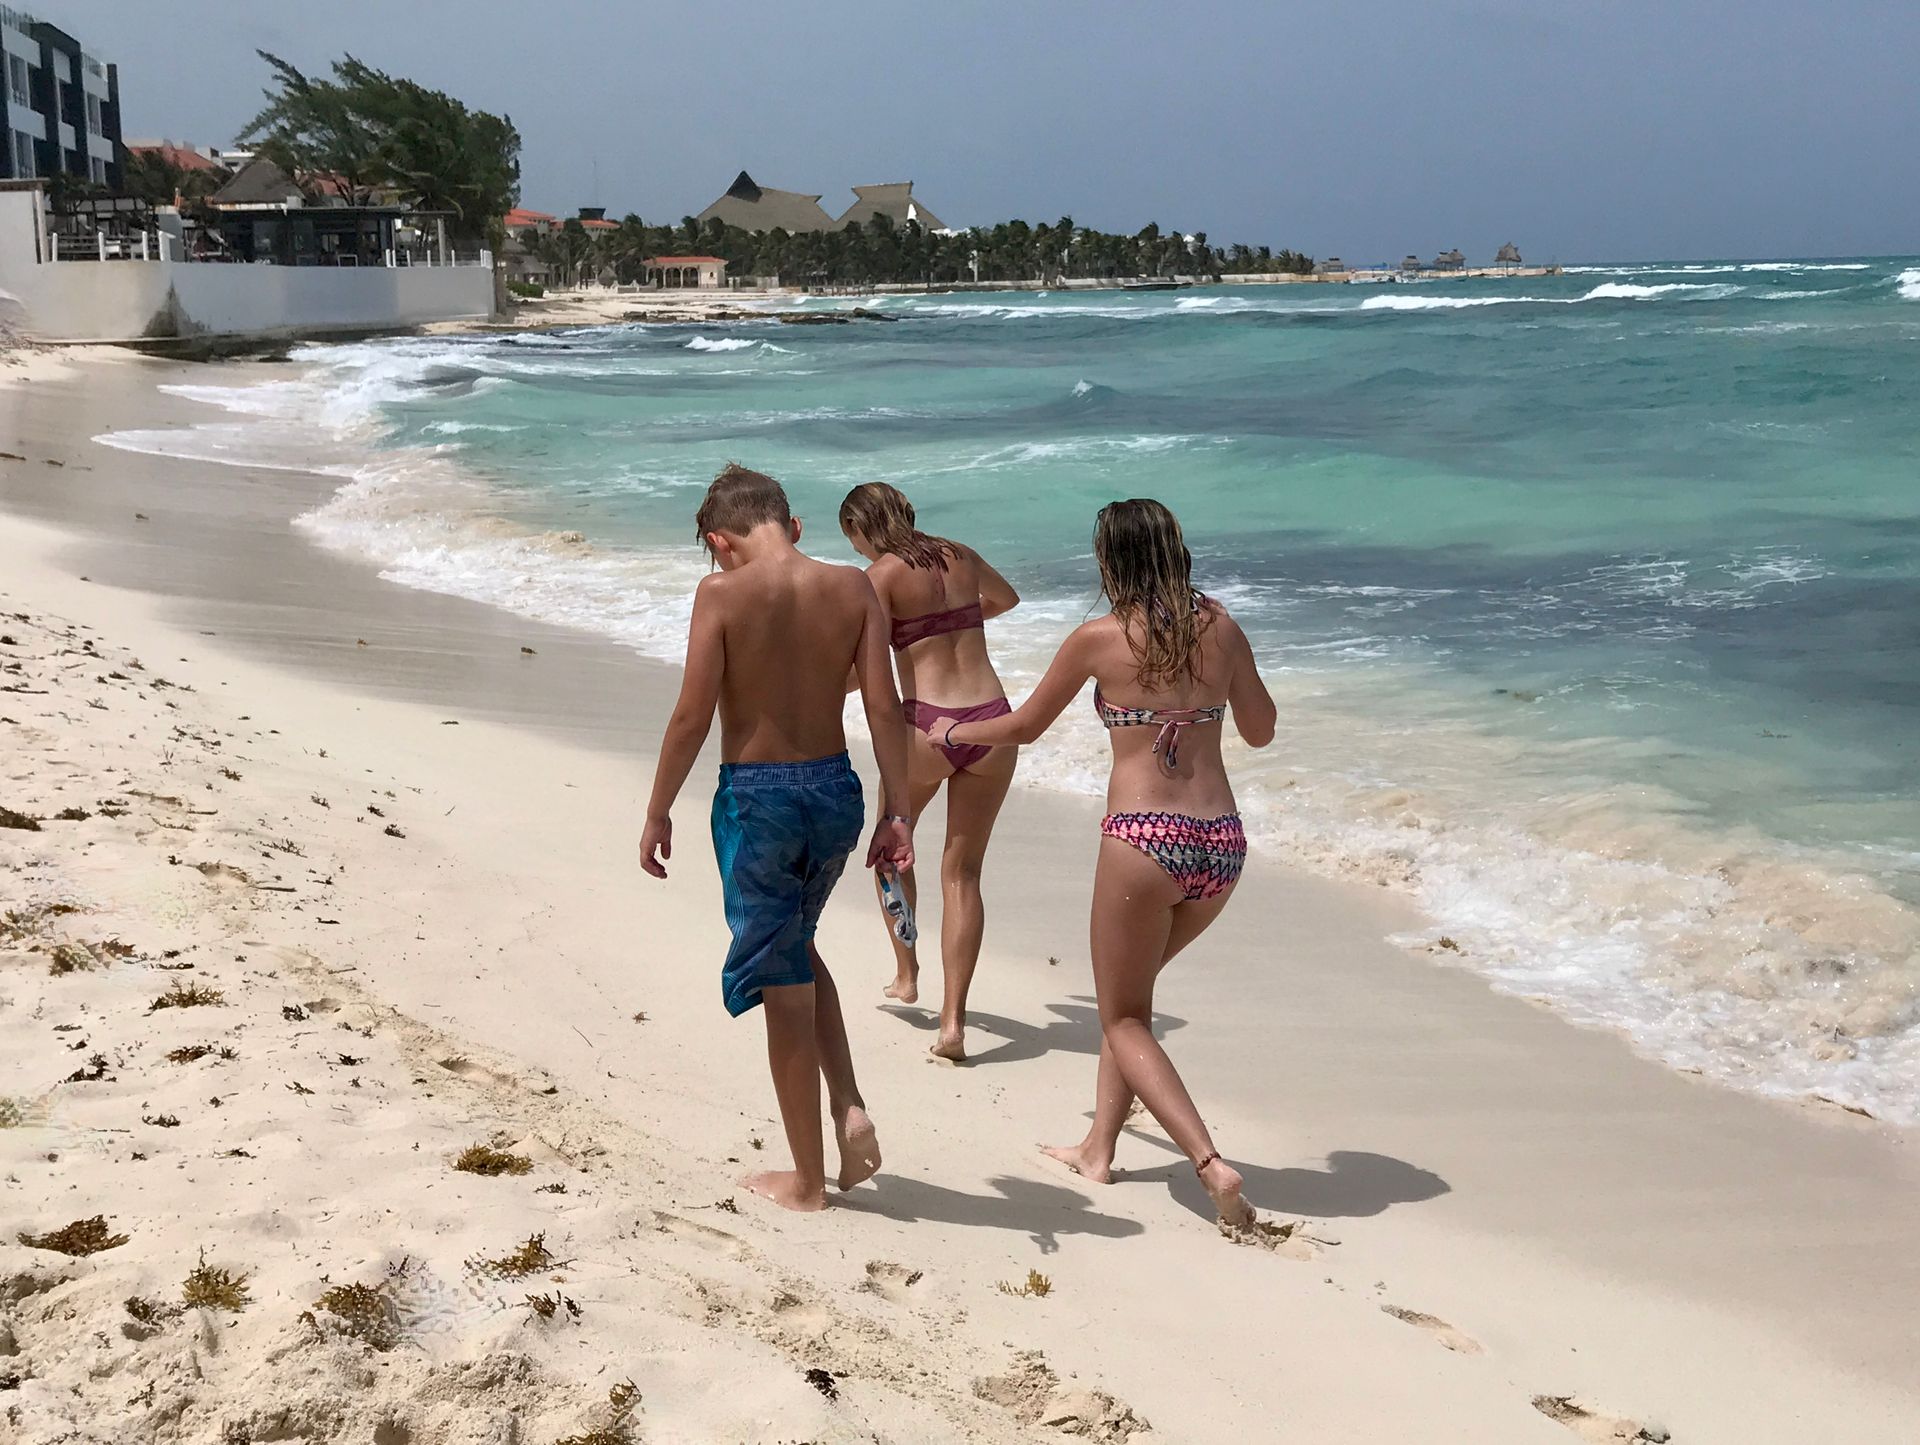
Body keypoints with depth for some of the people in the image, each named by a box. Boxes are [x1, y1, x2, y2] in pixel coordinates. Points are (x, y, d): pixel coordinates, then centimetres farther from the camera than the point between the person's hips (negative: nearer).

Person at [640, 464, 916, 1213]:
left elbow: (693, 716, -12)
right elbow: (884, 709, -3)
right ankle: (851, 1108, 14)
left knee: (785, 988, 7)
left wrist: (657, 813, -1)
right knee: (797, 948, 28)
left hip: (755, 795, -4)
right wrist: (897, 810, 3)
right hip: (835, 790, 4)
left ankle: (807, 1180, 18)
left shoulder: (721, 593, -11)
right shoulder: (854, 588, -1)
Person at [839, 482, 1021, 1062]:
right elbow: (1006, 598, 33)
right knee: (962, 874, 8)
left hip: (928, 729, -4)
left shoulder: (881, 575, -5)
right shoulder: (959, 555, 12)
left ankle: (906, 974, 31)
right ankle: (953, 1020, 1)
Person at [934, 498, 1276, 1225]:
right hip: (1222, 843, 5)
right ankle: (1098, 1149, 31)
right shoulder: (1221, 627, 5)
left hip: (1144, 842, -5)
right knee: (1131, 992, 26)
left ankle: (1211, 1165, -8)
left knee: (1124, 1016, 9)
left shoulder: (1100, 638, -4)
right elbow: (1261, 730, 17)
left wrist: (952, 732, 28)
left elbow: (1023, 726, 9)